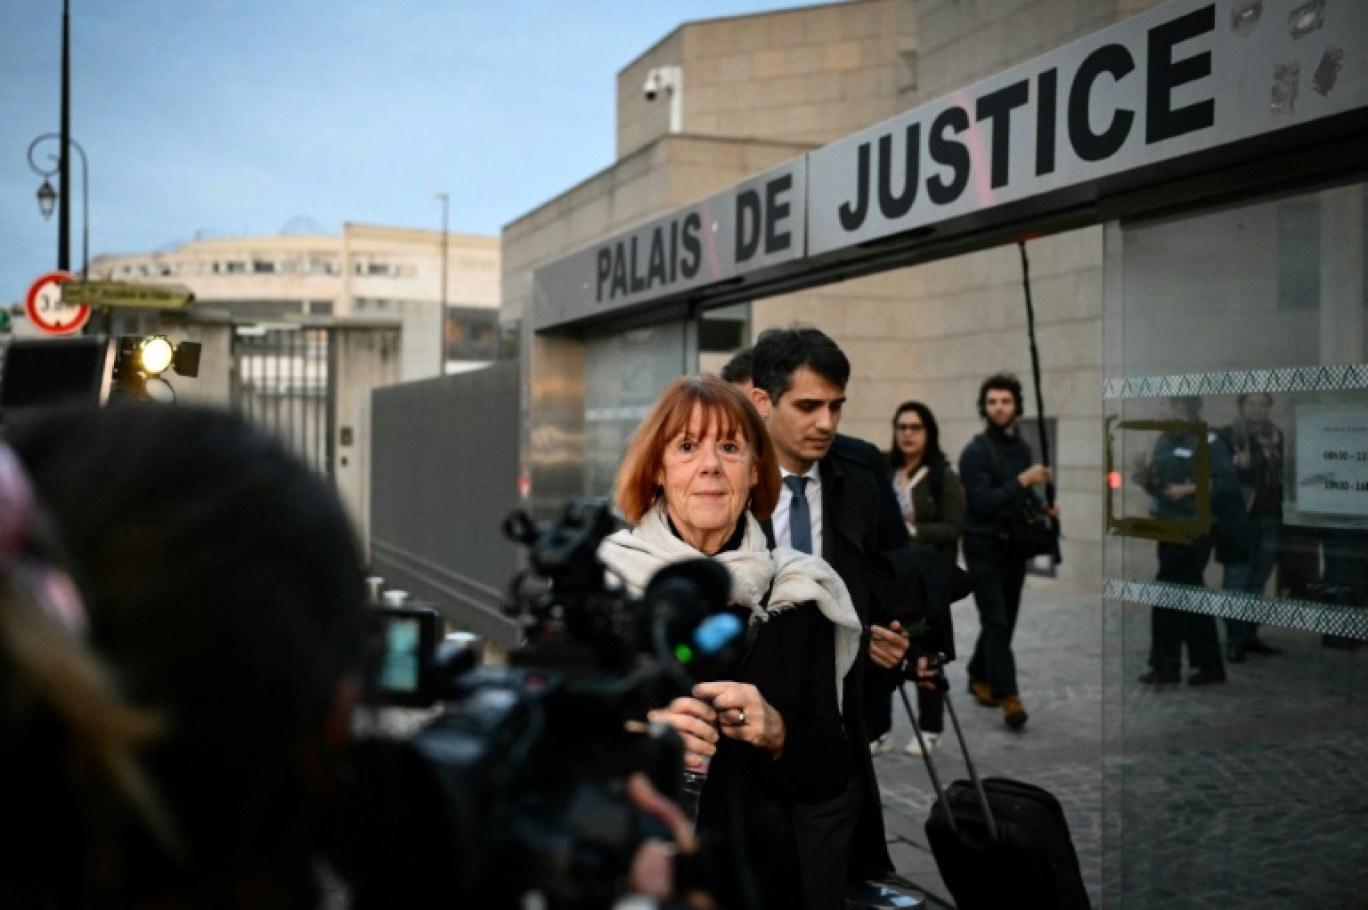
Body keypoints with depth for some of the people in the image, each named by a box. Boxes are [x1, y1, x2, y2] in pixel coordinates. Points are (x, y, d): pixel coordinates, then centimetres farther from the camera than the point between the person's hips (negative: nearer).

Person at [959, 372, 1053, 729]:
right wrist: (1023, 480, -23)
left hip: (1015, 546, 7)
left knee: (1005, 620, 13)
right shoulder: (975, 451, -13)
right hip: (984, 549, -7)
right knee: (996, 622, -10)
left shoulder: (1023, 447, 9)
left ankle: (979, 675, 31)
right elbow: (983, 503, -21)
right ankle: (1008, 696, -10)